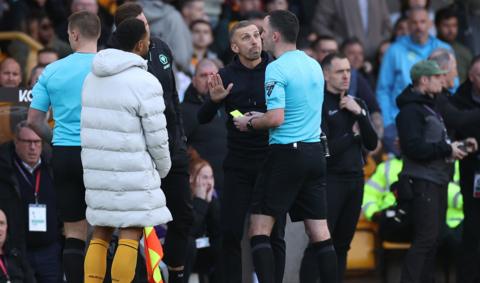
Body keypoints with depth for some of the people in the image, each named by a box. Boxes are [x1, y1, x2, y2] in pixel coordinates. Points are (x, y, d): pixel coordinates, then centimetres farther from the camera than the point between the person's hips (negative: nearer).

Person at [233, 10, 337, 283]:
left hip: (286, 153, -7)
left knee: (260, 227, -1)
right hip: (315, 151, 7)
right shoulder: (314, 65, 12)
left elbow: (276, 118, -19)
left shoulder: (276, 69, -12)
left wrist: (250, 122, -1)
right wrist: (263, 115, 23)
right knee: (320, 231, 6)